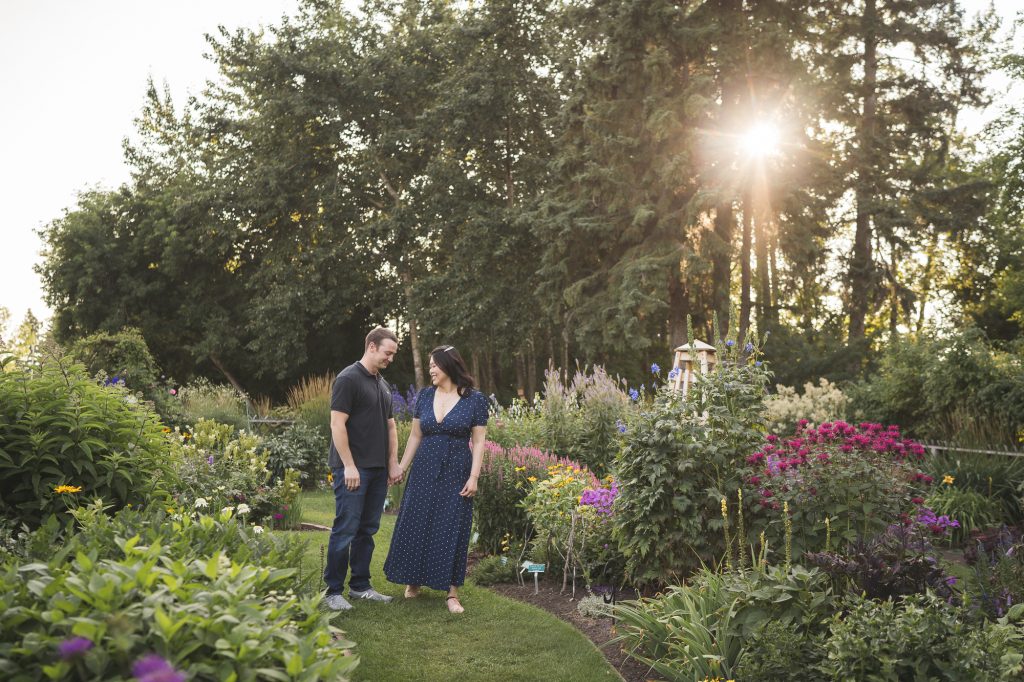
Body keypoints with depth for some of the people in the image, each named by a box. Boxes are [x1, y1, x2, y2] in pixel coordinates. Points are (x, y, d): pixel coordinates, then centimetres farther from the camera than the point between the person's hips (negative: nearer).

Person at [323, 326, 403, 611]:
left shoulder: (383, 385, 17)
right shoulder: (348, 379, -10)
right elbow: (337, 424, -15)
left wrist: (393, 462, 13)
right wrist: (349, 466, -18)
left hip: (378, 470, 8)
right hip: (353, 469, -8)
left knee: (367, 530, 12)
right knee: (346, 529, -5)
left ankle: (360, 586, 20)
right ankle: (333, 591, 3)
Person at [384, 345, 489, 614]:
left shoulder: (475, 399, -6)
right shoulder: (425, 395, 5)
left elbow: (479, 441, -5)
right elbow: (415, 435, 9)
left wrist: (474, 476, -11)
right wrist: (402, 466, 6)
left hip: (456, 471, -3)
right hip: (424, 468, 4)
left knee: (452, 529, 0)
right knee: (416, 524, 7)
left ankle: (452, 592, 9)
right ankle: (414, 581, 24)